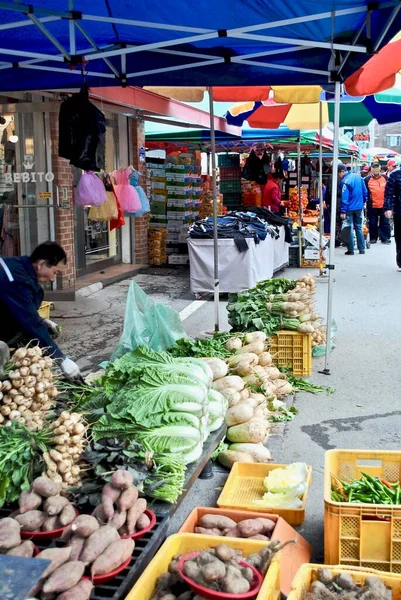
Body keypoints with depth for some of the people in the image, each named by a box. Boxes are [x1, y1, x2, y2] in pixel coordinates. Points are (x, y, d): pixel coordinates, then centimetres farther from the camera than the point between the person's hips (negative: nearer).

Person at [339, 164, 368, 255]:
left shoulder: (345, 181, -18)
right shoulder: (358, 177, 4)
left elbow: (344, 197, -20)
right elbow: (365, 192, 8)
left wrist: (343, 211, -19)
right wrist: (363, 202, 19)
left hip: (350, 208, -6)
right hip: (359, 207, 6)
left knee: (349, 229, 2)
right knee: (359, 227, 14)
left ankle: (351, 250, 3)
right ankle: (362, 249, 15)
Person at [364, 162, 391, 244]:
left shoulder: (385, 178, 5)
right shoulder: (367, 179, -1)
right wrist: (367, 201, -1)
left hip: (384, 205, 1)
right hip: (372, 206, -1)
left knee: (385, 222, 5)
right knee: (372, 223, 6)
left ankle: (385, 238, 12)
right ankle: (373, 238, 17)